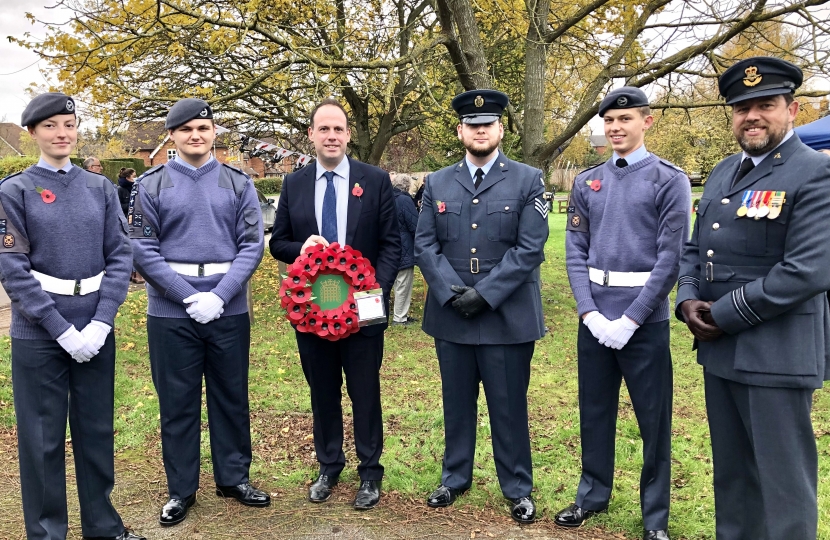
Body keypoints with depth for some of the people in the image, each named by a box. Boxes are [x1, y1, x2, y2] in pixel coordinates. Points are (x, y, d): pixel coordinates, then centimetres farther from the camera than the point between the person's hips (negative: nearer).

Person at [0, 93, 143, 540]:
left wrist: (100, 323, -9)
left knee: (97, 429, 12)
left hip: (95, 328, 3)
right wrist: (63, 330, -14)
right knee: (43, 437, 6)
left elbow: (120, 255, 2)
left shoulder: (99, 187, 6)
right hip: (39, 331, -2)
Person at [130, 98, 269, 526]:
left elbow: (251, 245, -2)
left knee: (231, 397, 12)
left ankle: (233, 477, 29)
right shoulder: (150, 185, 1)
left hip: (229, 310, 1)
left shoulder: (238, 184, 3)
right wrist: (190, 297, -14)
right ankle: (181, 489, 23)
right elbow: (143, 250, -5)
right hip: (171, 313, -1)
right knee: (177, 403, 8)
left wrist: (218, 296, -14)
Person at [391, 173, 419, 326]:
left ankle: (400, 314, 25)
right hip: (405, 249, -9)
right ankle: (399, 318, 5)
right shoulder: (405, 200, -19)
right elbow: (415, 226, -18)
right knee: (403, 284, 0)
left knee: (400, 283, 18)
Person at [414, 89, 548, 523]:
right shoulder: (437, 183, 8)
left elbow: (530, 249, -9)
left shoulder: (528, 181, -1)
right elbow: (424, 246, 3)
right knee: (457, 403, 15)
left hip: (508, 317, -3)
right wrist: (451, 293, -11)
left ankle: (518, 490, 23)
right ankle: (455, 478, 32)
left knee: (509, 407, 7)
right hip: (450, 317, 3)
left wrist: (484, 294, -15)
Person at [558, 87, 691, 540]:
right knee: (594, 411, 14)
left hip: (644, 320, -3)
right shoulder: (586, 183, 8)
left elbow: (670, 257, -10)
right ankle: (593, 495, 33)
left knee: (654, 419, 7)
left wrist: (630, 319, -14)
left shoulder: (669, 180, -4)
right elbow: (575, 252, 4)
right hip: (594, 318, 4)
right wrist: (590, 313, -8)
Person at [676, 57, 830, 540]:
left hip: (777, 355, -7)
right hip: (719, 350, 7)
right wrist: (688, 301, -3)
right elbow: (695, 249, 17)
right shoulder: (723, 173, 13)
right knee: (731, 474, 20)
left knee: (783, 483, 5)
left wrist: (722, 315, -17)